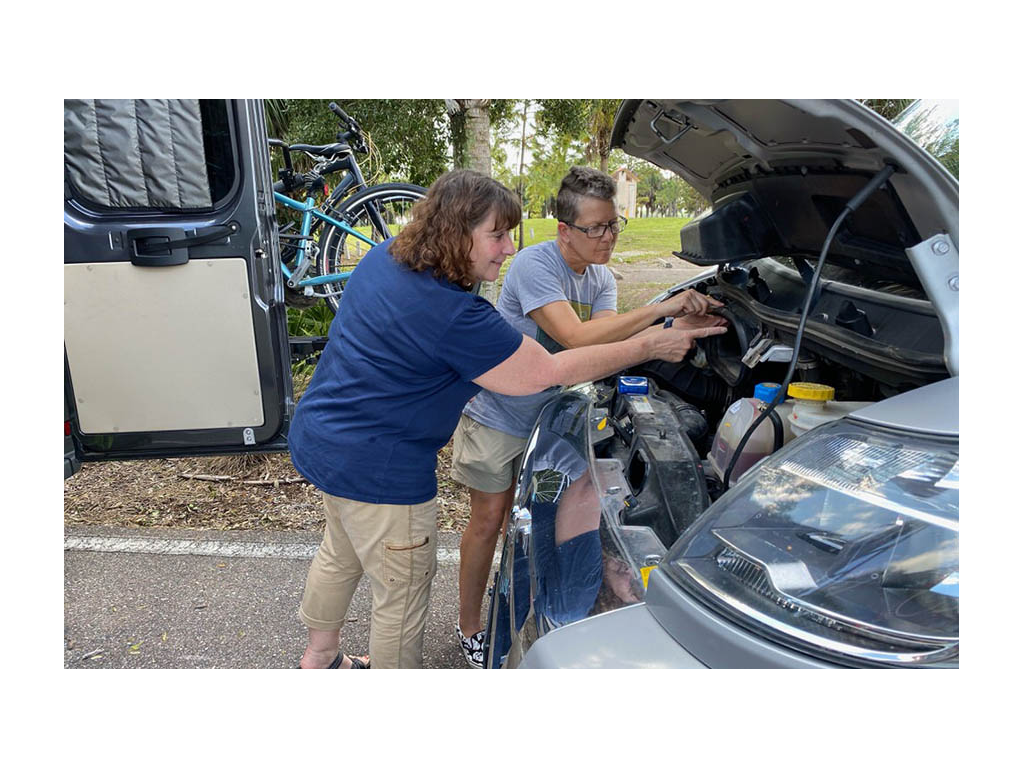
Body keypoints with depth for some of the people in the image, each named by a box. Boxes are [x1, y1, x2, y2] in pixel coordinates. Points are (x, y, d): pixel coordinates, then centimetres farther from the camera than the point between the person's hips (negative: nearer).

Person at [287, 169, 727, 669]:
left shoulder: (382, 258, -1)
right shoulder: (454, 316, -28)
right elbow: (548, 372, -23)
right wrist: (650, 347, -15)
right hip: (375, 468, -10)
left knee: (341, 553, 29)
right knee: (403, 590, 11)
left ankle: (319, 658, 52)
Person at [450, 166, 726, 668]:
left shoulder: (601, 278, 0)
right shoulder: (535, 264, -25)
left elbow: (611, 344, -15)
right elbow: (577, 337, -37)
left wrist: (675, 329, -30)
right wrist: (662, 308, -36)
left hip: (545, 414, 6)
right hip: (496, 413, -6)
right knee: (489, 519, 4)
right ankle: (469, 630, 24)